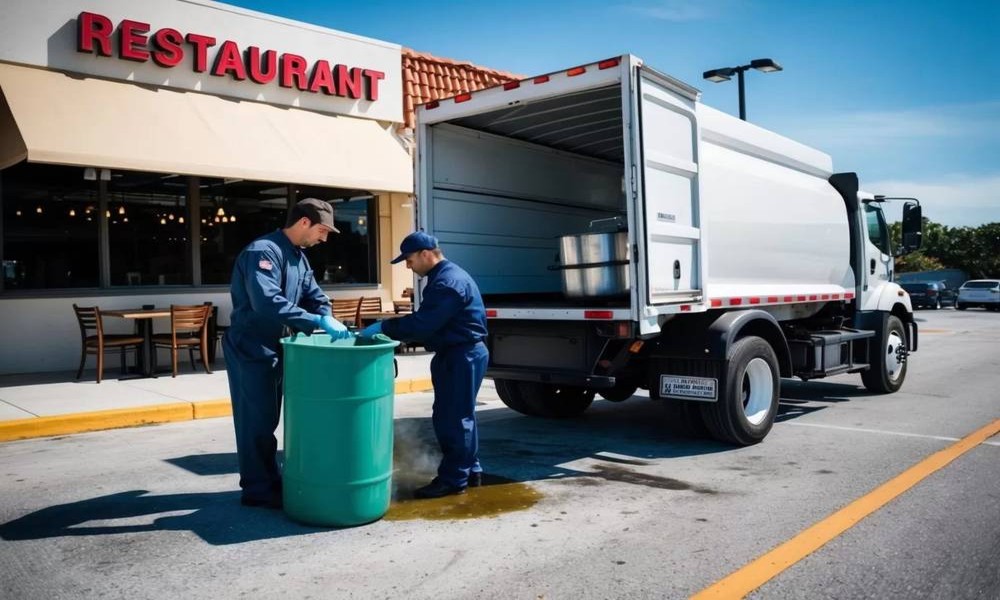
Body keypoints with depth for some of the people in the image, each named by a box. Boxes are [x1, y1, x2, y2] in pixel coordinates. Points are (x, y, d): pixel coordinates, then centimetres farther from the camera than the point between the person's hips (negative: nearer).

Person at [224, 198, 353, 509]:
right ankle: (258, 489, 10)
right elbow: (267, 302, -34)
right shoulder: (262, 251, -21)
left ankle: (267, 482, 26)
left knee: (267, 418, 15)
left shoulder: (298, 257, 10)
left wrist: (331, 323, -10)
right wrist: (317, 322, -34)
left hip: (274, 347, 9)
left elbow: (315, 297, 10)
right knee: (256, 420, -1)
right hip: (250, 349, -9)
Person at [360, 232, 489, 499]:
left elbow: (423, 323, -25)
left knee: (452, 417, -4)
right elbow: (429, 322, 18)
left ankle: (453, 478, 4)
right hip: (459, 355, 11)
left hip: (461, 356, -11)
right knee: (459, 415, 16)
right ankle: (470, 471, 25)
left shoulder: (448, 282, -20)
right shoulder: (447, 276, 15)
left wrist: (384, 327, -21)